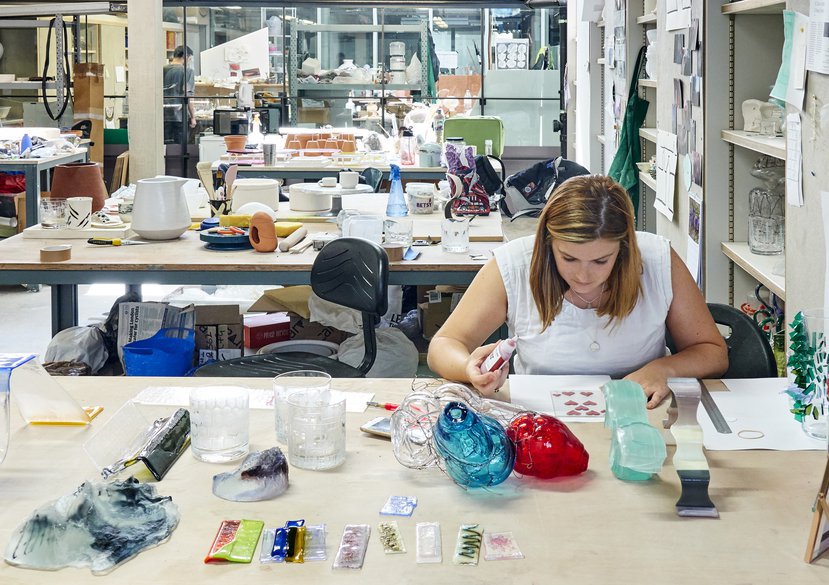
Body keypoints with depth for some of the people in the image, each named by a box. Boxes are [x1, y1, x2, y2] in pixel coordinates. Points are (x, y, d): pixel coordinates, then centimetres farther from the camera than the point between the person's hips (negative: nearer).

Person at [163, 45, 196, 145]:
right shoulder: (187, 71, -6)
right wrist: (193, 117, -6)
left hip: (165, 116, 4)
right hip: (180, 116, -4)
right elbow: (188, 96, -11)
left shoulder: (163, 70, 8)